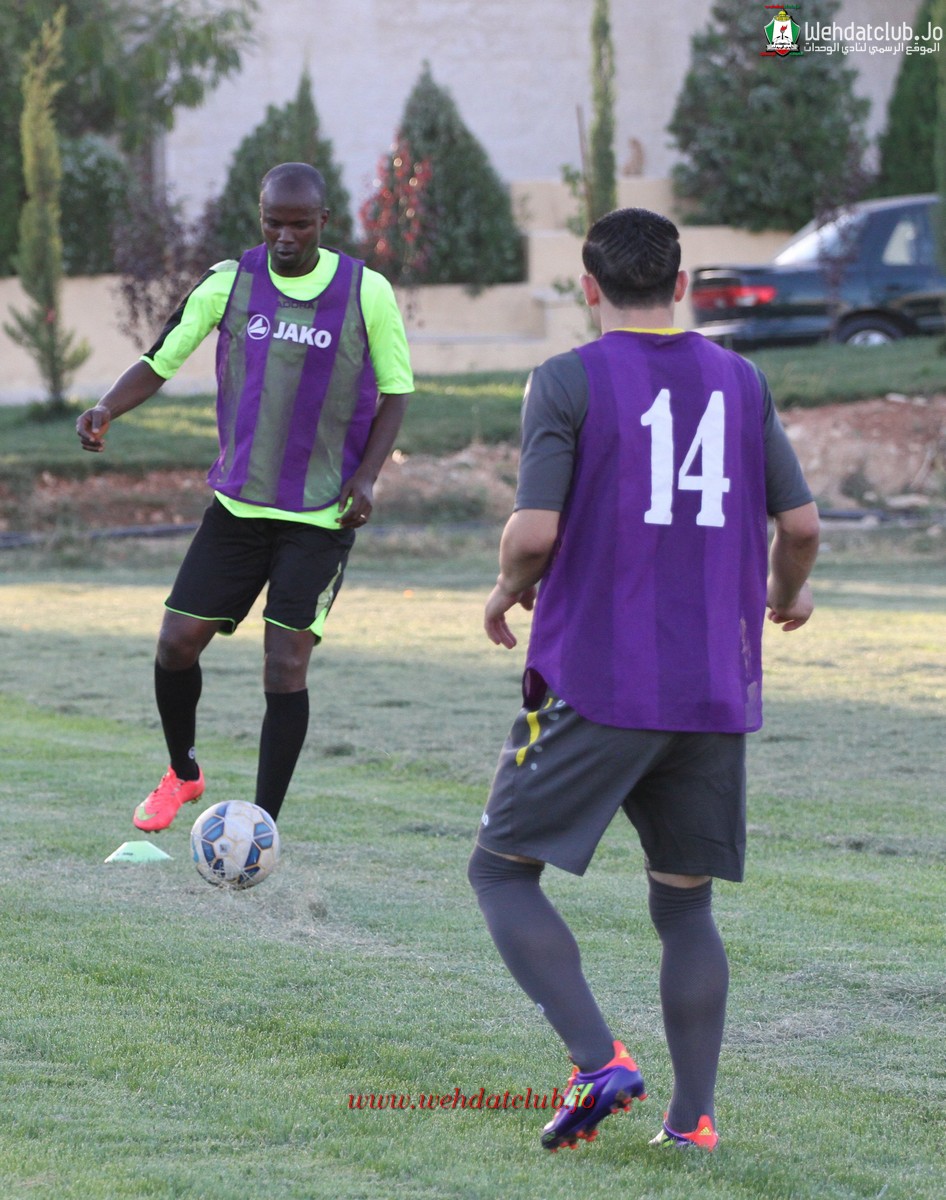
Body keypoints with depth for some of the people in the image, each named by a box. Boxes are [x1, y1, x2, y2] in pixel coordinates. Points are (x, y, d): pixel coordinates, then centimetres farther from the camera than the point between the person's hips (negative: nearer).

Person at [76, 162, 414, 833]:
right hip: (238, 501, 3)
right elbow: (160, 361, 1)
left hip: (322, 514, -3)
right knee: (177, 641, 0)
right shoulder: (230, 283, -1)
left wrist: (366, 476, -11)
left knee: (286, 665, -10)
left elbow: (395, 392, 3)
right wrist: (107, 410, -19)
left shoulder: (367, 292, -6)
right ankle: (182, 773, 29)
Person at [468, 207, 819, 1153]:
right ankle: (692, 1118, 5)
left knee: (502, 872, 6)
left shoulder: (567, 383, -6)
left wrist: (509, 588, 8)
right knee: (685, 901, 13)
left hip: (593, 685, -4)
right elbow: (800, 523, 9)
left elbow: (536, 532, -14)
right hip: (715, 695, 5)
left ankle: (600, 1064, -11)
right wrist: (786, 593, 30)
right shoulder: (741, 383, 8)